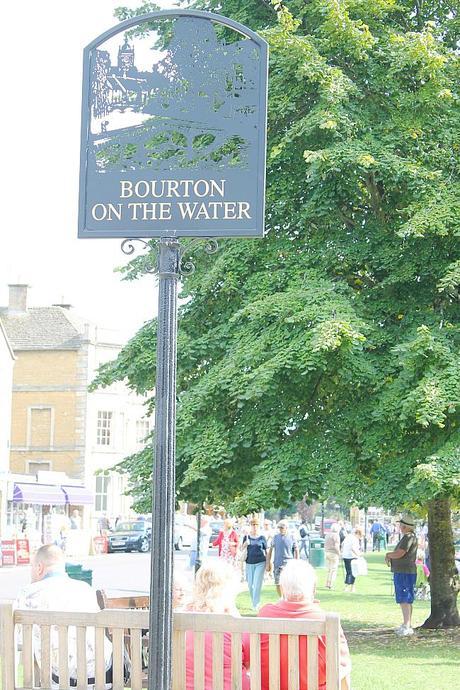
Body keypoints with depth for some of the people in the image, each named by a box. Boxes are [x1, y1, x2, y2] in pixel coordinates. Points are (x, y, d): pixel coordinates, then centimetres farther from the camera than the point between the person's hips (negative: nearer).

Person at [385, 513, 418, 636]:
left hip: (405, 573, -11)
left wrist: (388, 554, -3)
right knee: (405, 600, 15)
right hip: (401, 572, 11)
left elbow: (399, 554, -22)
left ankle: (407, 626, -13)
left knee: (405, 600, -11)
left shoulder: (409, 537, -17)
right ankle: (407, 625, 21)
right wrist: (390, 556, 6)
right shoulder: (407, 537, 17)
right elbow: (399, 553, 25)